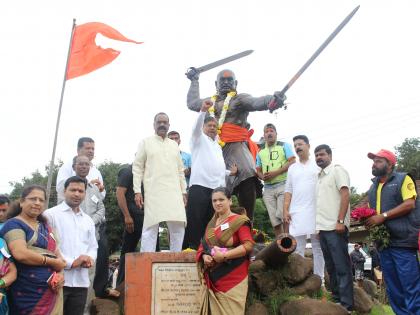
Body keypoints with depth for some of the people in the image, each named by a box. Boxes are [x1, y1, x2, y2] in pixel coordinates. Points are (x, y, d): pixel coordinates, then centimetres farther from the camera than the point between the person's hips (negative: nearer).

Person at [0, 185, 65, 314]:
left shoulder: (45, 225, 16)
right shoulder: (14, 224, -7)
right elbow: (21, 254, -21)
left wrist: (60, 272, -6)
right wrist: (53, 262, -14)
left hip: (53, 290, 7)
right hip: (29, 293, -7)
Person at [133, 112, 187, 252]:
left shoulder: (174, 145, 19)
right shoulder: (145, 142, 7)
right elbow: (137, 167, 2)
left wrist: (183, 192, 11)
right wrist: (137, 191, -7)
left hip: (174, 192, 4)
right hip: (153, 192, -4)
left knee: (178, 226, 1)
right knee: (151, 227, -6)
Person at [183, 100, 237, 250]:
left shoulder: (218, 146, 29)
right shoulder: (199, 138, 10)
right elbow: (196, 127, -13)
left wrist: (230, 172, 20)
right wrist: (203, 110, -29)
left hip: (217, 188, 7)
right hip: (200, 187, -7)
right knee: (194, 223, -12)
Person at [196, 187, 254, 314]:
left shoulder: (239, 221, -6)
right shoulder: (211, 224, 16)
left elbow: (249, 245, -15)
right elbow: (203, 245, 17)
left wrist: (224, 255, -20)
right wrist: (204, 256, -5)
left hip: (232, 279, -6)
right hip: (212, 279, 6)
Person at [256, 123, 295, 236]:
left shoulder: (284, 146, 7)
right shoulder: (261, 152, 19)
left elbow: (292, 162, -5)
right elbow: (258, 170, 19)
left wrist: (275, 173, -14)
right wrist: (262, 176, -6)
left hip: (283, 185, -4)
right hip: (268, 188, 4)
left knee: (283, 215, -15)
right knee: (274, 220, 2)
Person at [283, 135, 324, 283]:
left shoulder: (318, 165, 6)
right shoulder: (292, 168, 16)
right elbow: (288, 191, 13)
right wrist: (285, 210, 3)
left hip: (315, 211, -3)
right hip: (296, 213, 3)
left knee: (318, 247, 4)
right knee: (297, 248, 3)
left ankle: (319, 279, 11)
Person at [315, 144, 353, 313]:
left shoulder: (337, 170, -3)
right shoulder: (319, 176, 19)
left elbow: (345, 195, -12)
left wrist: (340, 221, -20)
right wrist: (319, 224, 11)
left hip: (335, 227, -8)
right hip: (323, 228, 8)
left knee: (342, 267, -4)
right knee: (331, 266, 13)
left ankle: (346, 305, 0)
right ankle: (336, 299, 21)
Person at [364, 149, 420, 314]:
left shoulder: (403, 179, 0)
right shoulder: (373, 187, 20)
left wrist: (383, 216, -18)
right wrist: (367, 220, 5)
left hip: (403, 241, -7)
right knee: (392, 287, 10)